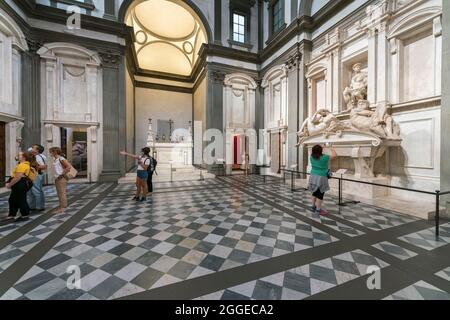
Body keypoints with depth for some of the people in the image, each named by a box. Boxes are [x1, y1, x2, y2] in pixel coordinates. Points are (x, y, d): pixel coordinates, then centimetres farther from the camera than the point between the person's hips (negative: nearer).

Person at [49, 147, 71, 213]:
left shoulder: (61, 159, -13)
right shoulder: (55, 159, 14)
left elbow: (68, 166, -22)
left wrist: (63, 173, -17)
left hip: (61, 178, -9)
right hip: (57, 178, 9)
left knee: (62, 193, -5)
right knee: (59, 193, 14)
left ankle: (63, 207, 1)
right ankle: (61, 206, 22)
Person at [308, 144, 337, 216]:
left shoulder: (312, 157, 0)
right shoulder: (324, 157, -17)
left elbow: (316, 153, 24)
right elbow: (334, 155, -2)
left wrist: (322, 147, 24)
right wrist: (331, 147, 12)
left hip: (313, 177, 7)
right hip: (321, 178, -7)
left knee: (315, 192, 18)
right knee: (320, 194, 1)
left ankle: (313, 206, 28)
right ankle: (318, 210, 7)